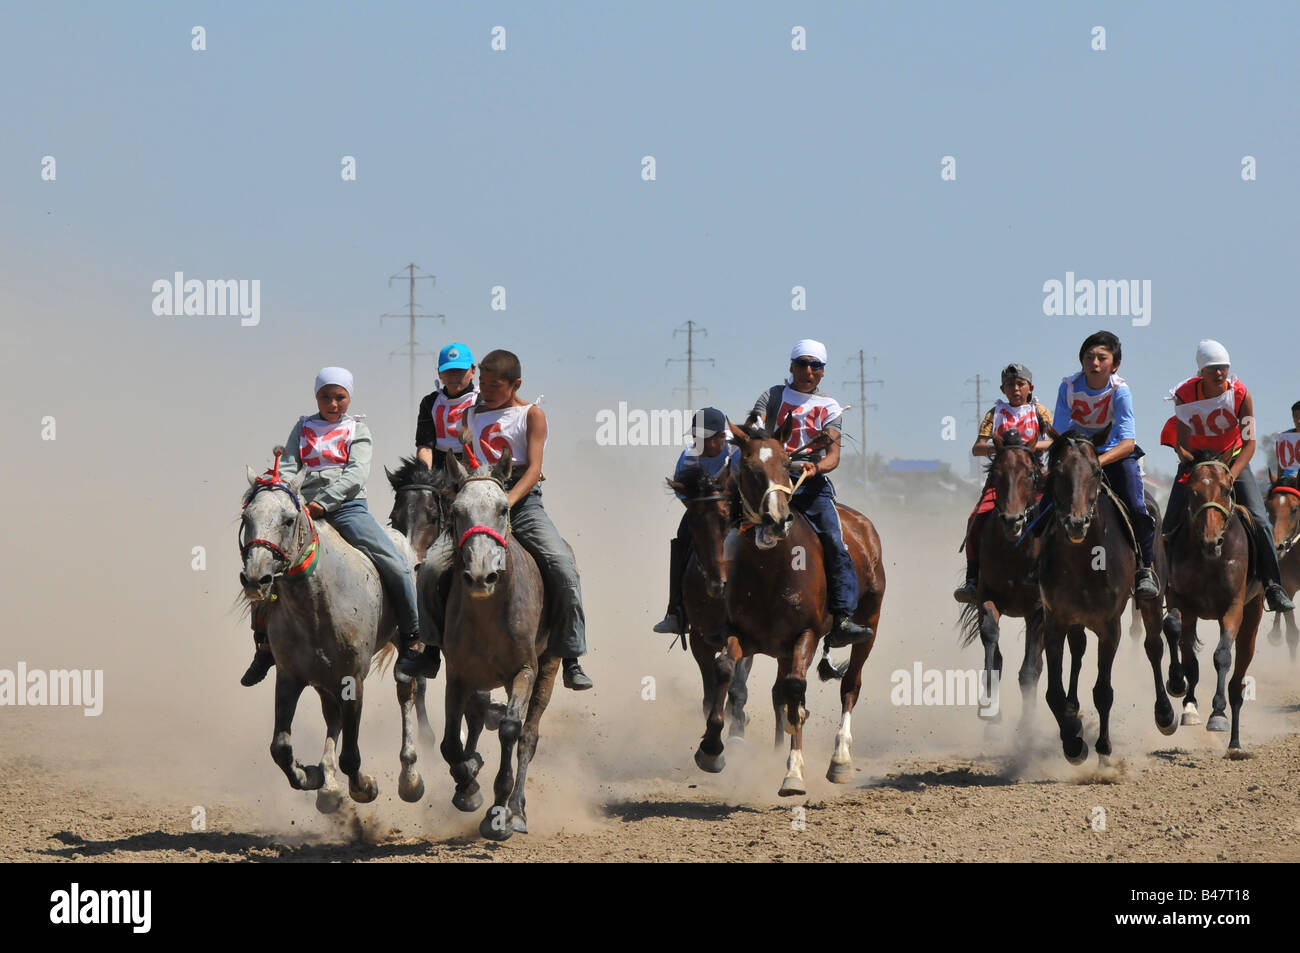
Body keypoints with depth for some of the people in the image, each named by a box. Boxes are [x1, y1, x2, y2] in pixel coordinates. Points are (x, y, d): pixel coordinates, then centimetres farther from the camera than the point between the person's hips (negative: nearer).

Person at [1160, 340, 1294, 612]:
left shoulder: (1240, 393, -18)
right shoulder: (1185, 395, -19)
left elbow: (1249, 443, -18)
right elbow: (1182, 444, -20)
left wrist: (1231, 475, -33)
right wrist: (1191, 464, -40)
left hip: (1233, 460, 0)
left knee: (1259, 521, -14)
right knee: (1171, 526, -8)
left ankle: (1273, 587, -5)